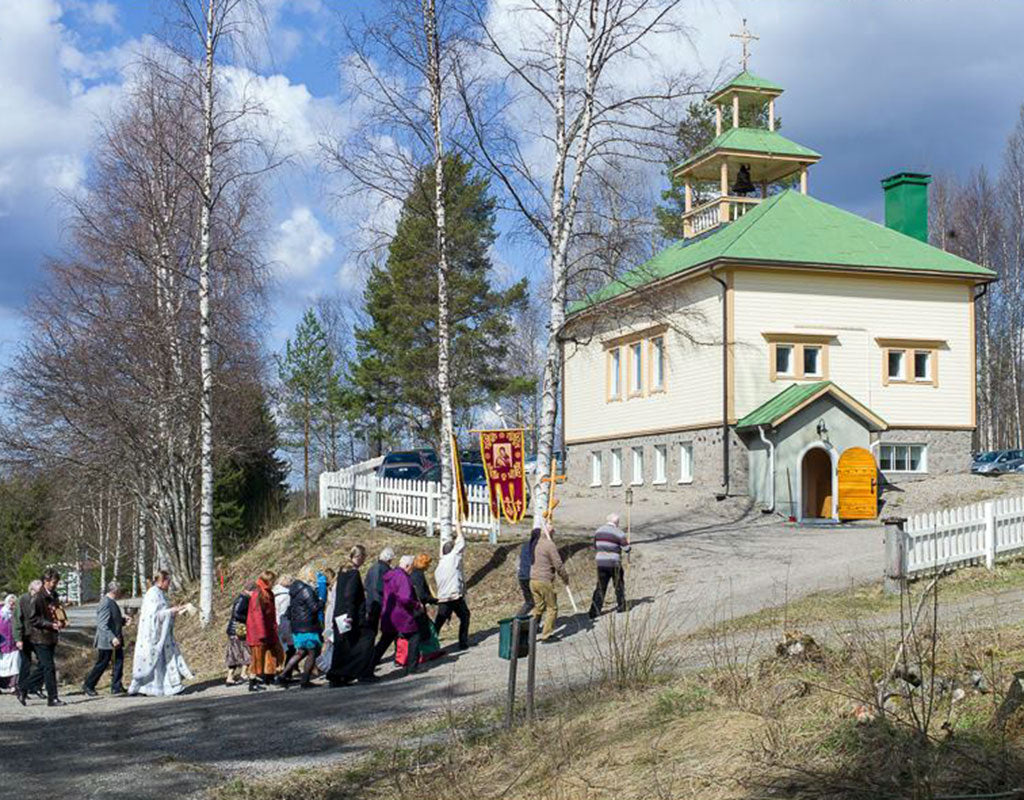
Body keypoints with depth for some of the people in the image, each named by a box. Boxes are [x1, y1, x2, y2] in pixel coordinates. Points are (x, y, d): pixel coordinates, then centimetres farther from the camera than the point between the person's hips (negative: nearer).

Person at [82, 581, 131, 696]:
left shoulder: (112, 602, 12)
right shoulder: (105, 604, -19)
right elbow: (102, 625, -24)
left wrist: (124, 620, 8)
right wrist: (112, 638, -30)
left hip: (116, 639, 9)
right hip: (106, 641, -9)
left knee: (119, 661, 4)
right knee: (102, 664, 1)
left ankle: (116, 687, 9)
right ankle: (88, 686, 16)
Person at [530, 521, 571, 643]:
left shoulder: (536, 543, 9)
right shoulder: (550, 545, -13)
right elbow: (558, 565, -13)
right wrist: (566, 578, 0)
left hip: (533, 580, 7)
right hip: (545, 581, -7)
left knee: (538, 607, 15)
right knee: (552, 608, 4)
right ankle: (547, 634, 3)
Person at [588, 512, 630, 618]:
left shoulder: (598, 531, 6)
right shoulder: (618, 532, -10)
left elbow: (595, 546, 16)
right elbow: (626, 549, -6)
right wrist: (627, 543, 15)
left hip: (600, 562, 4)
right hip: (614, 563, -4)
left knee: (600, 587, 5)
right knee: (619, 585, 17)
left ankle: (594, 610, -5)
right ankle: (621, 607, 29)